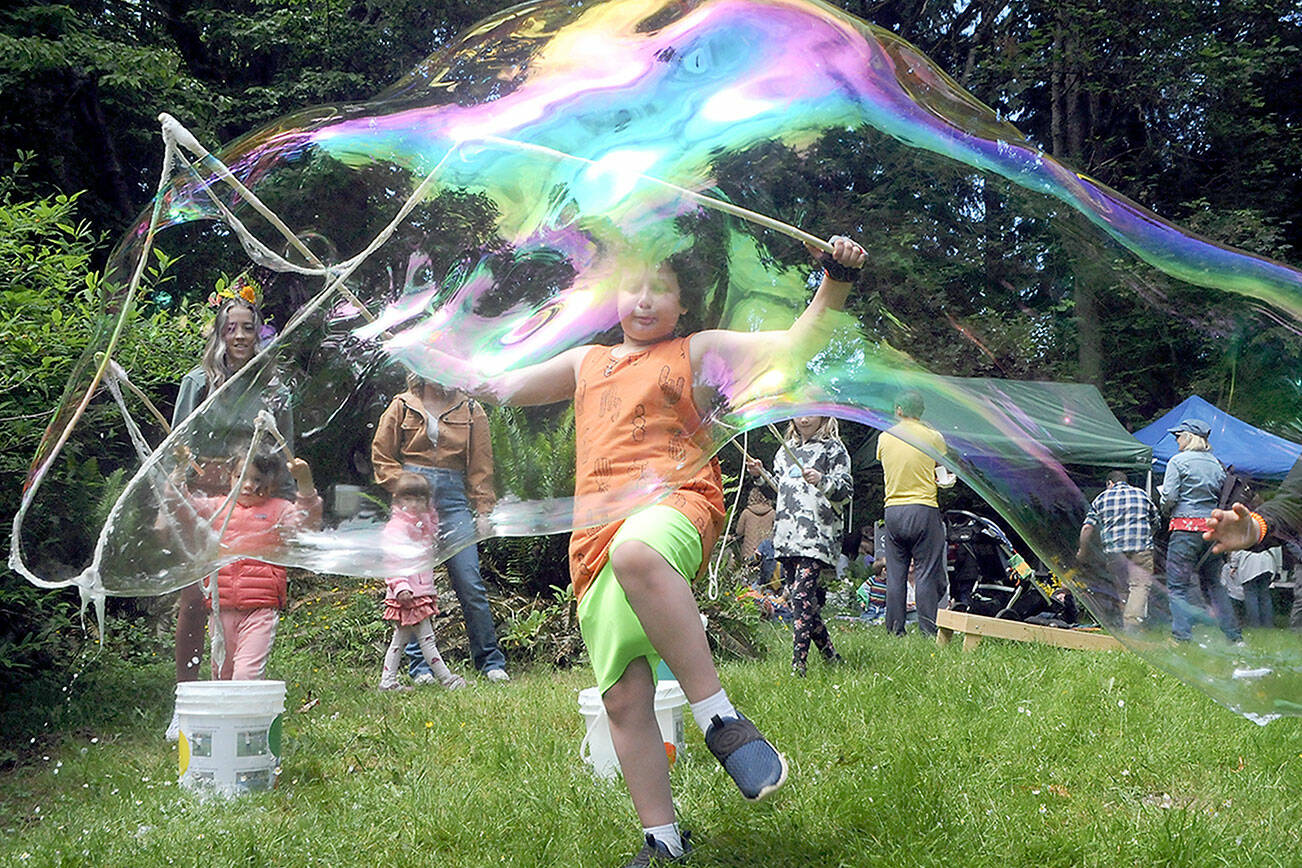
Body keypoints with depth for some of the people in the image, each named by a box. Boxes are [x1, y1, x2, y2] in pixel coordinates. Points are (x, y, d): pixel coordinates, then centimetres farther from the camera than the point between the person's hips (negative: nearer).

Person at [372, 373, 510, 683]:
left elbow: (481, 466, 12)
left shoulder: (471, 411, 13)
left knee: (470, 582, -5)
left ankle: (491, 661, 3)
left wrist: (483, 509, 4)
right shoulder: (402, 407, 11)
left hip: (454, 499, 0)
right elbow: (381, 456, 10)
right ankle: (419, 664, 7)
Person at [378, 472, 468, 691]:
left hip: (422, 591, 10)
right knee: (426, 637, -4)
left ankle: (387, 681, 19)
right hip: (408, 595, -10)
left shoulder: (424, 523, 14)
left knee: (401, 638, 13)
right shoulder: (396, 527, -13)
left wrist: (431, 512, 22)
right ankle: (446, 678, -1)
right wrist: (400, 586, -31)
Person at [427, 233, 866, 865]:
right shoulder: (586, 362, 29)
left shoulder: (699, 351, 16)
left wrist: (835, 282, -8)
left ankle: (719, 718, -37)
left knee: (634, 550, -43)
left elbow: (797, 344, 7)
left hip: (674, 506, -5)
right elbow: (495, 388, 36)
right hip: (596, 538, 5)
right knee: (624, 699, -3)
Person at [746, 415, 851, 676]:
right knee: (795, 596, 5)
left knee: (802, 594, -17)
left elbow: (845, 490, -5)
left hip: (817, 536, -7)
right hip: (786, 535, 7)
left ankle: (798, 663, -17)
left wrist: (822, 481, -24)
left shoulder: (833, 447, 3)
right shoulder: (785, 450, 21)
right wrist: (760, 475, 13)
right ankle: (830, 655, 17)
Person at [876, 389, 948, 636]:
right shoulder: (932, 436, -2)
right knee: (927, 574, -1)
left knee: (895, 574, 7)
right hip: (924, 509, -3)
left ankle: (895, 631, 8)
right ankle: (928, 631, -3)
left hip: (893, 510, 3)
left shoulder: (884, 437, 6)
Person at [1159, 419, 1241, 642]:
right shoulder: (1216, 464, 13)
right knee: (1214, 584, 15)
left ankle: (1182, 636, -11)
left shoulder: (1178, 461, -4)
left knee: (1177, 586, -3)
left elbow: (1169, 497, -10)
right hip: (1213, 528, 6)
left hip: (1186, 528, -6)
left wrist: (1165, 506, 10)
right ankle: (1234, 636, 14)